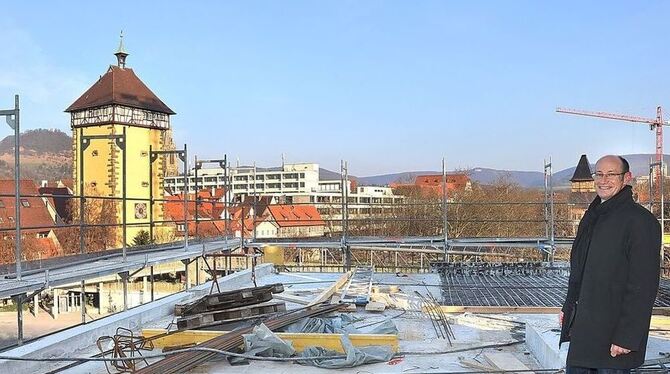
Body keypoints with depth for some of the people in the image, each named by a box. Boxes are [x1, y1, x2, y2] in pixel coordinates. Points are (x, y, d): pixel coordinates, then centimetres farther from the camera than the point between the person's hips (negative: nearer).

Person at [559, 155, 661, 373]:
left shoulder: (640, 220, -13)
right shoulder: (592, 216, 13)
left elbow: (643, 286, -18)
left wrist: (626, 337, -20)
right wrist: (568, 307, 17)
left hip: (613, 333, -8)